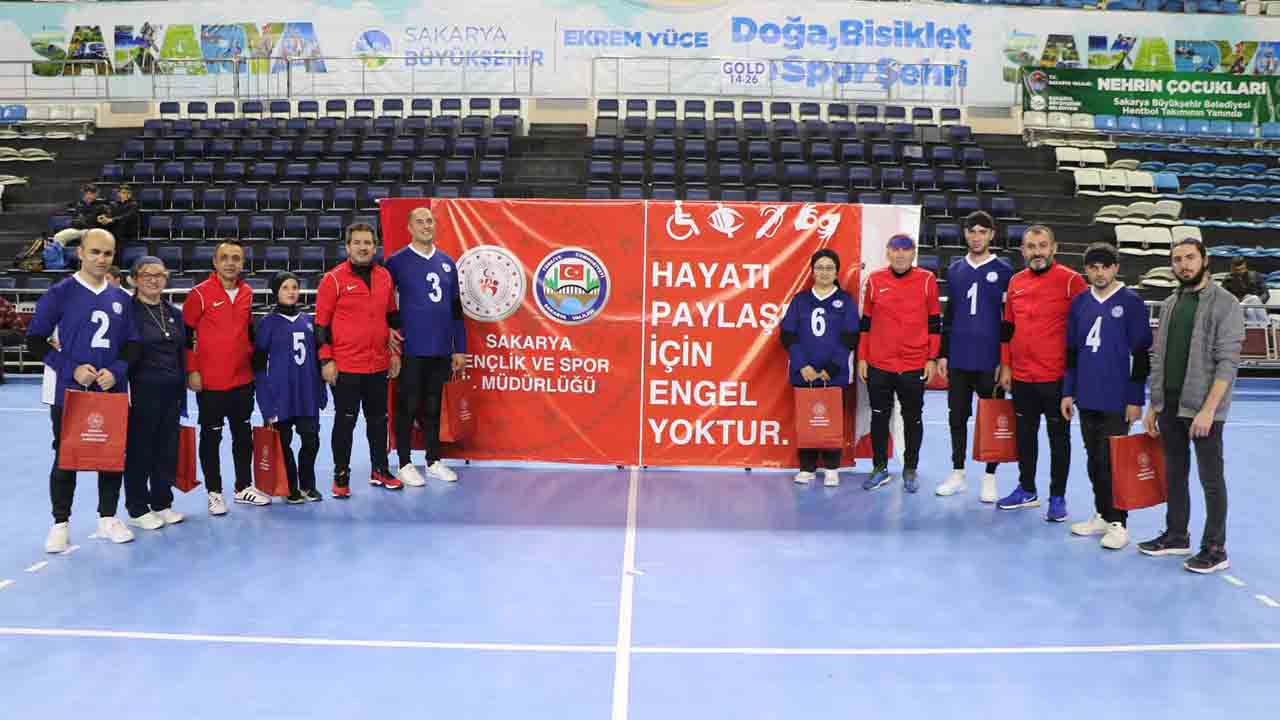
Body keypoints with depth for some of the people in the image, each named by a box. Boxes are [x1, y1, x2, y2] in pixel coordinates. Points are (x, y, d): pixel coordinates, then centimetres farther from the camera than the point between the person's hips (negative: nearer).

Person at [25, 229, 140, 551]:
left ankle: (108, 519, 22)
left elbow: (131, 344, 9)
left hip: (113, 392, 3)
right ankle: (60, 524, 16)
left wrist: (116, 371, -10)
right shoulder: (61, 293, -4)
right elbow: (35, 340, -3)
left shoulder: (121, 299, 6)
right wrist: (71, 369, -13)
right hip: (70, 392, -3)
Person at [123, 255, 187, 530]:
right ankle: (137, 509, 12)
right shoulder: (128, 311, -7)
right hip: (142, 392, -6)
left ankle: (162, 503, 23)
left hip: (171, 392, 6)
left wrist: (182, 394, 16)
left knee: (168, 450, 10)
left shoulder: (174, 313, 12)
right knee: (139, 450, 3)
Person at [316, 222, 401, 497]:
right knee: (345, 422, 3)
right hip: (345, 367, -5)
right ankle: (341, 477, 13)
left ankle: (380, 471, 26)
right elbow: (322, 323, -7)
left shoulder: (385, 277, 8)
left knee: (378, 419, 14)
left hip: (379, 365, 5)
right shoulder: (334, 279, -7)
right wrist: (326, 360, -10)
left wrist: (395, 352, 15)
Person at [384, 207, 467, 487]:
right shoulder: (397, 262, -4)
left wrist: (459, 348, 11)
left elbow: (456, 308, 13)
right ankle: (405, 465, 11)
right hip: (411, 350, -4)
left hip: (441, 350, 4)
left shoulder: (447, 262, 11)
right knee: (408, 406, 2)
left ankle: (434, 461, 22)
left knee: (432, 406, 13)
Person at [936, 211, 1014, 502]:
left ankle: (990, 477, 13)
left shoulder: (1003, 271, -2)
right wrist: (943, 354, 9)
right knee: (957, 416, 9)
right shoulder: (955, 270, 10)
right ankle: (957, 474, 19)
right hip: (958, 358, 4)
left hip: (990, 360, -4)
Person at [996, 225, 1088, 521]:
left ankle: (1057, 497, 16)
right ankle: (1026, 490, 29)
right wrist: (1005, 366, 11)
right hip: (1021, 376, 5)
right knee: (1024, 434, 15)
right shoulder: (1016, 282, 7)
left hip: (1056, 376, -5)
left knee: (1058, 436, 6)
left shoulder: (1071, 281, -9)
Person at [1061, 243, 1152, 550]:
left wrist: (1135, 398, -9)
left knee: (1112, 461, -3)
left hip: (1117, 399, -5)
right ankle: (1102, 515, 25)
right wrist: (1068, 392, 10)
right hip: (1086, 398, 5)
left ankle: (1118, 523, 8)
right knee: (1094, 460, 12)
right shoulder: (1079, 303, 8)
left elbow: (1141, 354, -7)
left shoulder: (1131, 302, -6)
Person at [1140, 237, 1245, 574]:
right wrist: (1152, 406, 10)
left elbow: (1227, 362, -14)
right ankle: (1176, 536, 27)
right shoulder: (1169, 304, 11)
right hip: (1169, 406, 6)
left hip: (1202, 408, -6)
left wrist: (1208, 409, -20)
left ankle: (1215, 549, 10)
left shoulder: (1224, 303, -8)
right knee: (1175, 474, 15)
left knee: (1211, 479, 2)